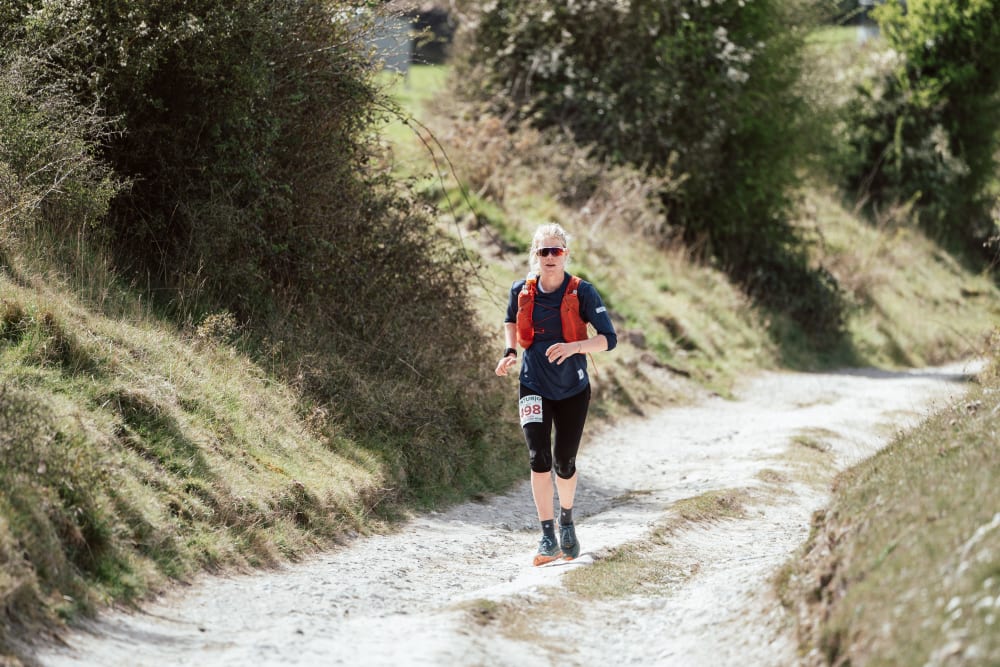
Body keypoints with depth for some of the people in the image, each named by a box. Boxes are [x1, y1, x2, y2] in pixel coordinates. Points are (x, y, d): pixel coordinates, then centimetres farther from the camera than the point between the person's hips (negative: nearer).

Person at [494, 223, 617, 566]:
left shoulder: (582, 292, -12)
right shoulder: (521, 291, -4)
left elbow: (609, 339, -14)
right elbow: (511, 320, 18)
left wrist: (573, 346, -31)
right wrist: (510, 352, 1)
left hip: (573, 389, -1)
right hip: (534, 387, 1)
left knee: (564, 462, 8)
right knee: (539, 457, -17)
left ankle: (566, 520, 39)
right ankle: (548, 538, -14)